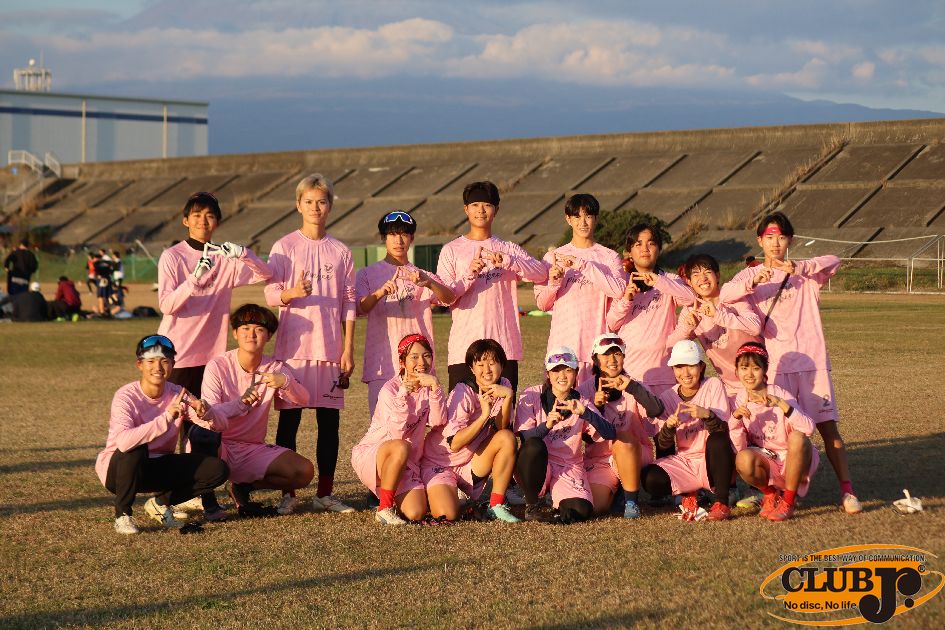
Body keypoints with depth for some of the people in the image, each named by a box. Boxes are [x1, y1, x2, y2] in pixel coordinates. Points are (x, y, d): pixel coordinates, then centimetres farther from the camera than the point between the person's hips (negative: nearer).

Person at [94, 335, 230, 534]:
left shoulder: (177, 394, -7)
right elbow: (123, 441, -41)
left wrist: (202, 412, -37)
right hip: (119, 468, -5)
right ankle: (122, 515, -16)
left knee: (218, 470, -13)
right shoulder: (126, 396, -22)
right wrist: (166, 418, -45)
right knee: (136, 448, -39)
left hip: (159, 466, 5)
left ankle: (161, 503, 7)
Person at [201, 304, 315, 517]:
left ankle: (243, 487, 6)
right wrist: (240, 403, -36)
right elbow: (209, 414, -19)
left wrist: (285, 382, -35)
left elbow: (302, 399, -15)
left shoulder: (275, 369, 1)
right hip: (220, 448, -4)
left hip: (253, 450, 4)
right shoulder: (217, 366, -9)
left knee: (304, 471, -18)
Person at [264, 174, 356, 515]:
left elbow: (349, 304, 9)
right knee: (289, 420, -1)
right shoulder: (284, 247, 2)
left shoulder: (341, 252, 9)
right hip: (294, 345, -2)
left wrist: (348, 349, 2)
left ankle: (325, 492, 11)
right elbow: (271, 295, -3)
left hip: (331, 347, 2)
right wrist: (293, 293, -25)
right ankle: (288, 493, 6)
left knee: (329, 420, 3)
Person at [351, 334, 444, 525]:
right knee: (401, 448, -39)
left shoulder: (428, 387, 1)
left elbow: (438, 421, -17)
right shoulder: (390, 389, -14)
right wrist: (404, 392, -32)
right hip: (370, 455, -4)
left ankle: (389, 494, 17)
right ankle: (384, 508, -24)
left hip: (407, 463, 4)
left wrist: (435, 387, -27)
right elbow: (397, 433, -27)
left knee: (415, 513, -17)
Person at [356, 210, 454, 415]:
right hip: (382, 364, -2)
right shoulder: (368, 274, 10)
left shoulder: (424, 277, 16)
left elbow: (449, 298, -4)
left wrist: (428, 283, -26)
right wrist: (379, 294, -29)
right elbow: (359, 308, -7)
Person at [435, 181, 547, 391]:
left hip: (504, 347, 1)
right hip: (463, 348, -1)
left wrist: (506, 261, -20)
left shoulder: (509, 249, 12)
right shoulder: (451, 250, 9)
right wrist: (469, 274, -17)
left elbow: (541, 274, -6)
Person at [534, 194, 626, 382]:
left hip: (598, 344, -1)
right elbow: (542, 304, 7)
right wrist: (553, 282, -13)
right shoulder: (553, 257, 8)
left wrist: (583, 265, -15)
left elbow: (618, 290, -12)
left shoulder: (609, 257, 6)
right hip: (562, 345, 1)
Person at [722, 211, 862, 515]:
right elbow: (725, 294, -10)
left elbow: (833, 262, -8)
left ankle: (847, 490, -2)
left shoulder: (806, 273, 12)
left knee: (828, 427, -3)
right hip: (774, 364, 0)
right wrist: (754, 281, -28)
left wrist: (799, 268, -24)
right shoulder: (751, 276, 10)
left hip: (812, 361, 0)